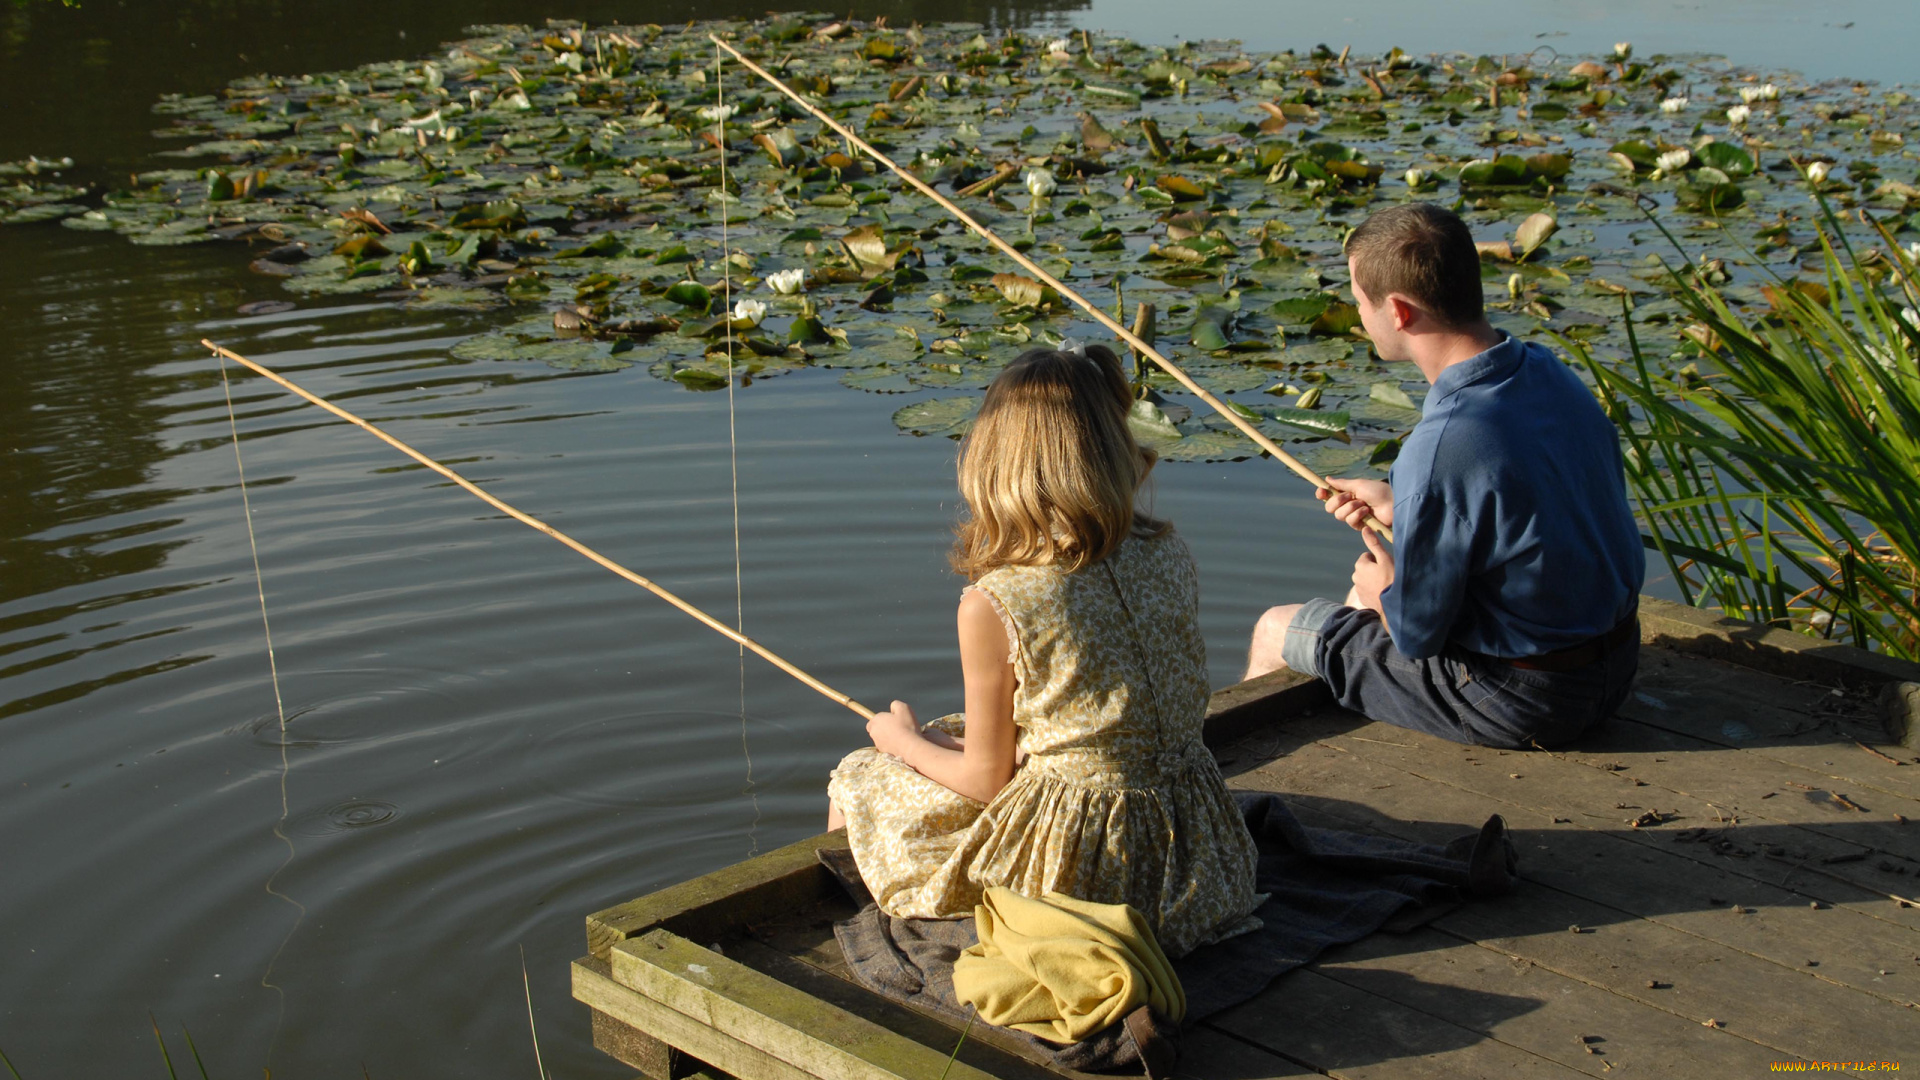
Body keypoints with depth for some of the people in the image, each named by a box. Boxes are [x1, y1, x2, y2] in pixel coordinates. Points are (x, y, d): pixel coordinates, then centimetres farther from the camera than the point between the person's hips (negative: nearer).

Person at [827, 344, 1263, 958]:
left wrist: (905, 739, 11)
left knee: (855, 783, 19)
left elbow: (986, 781, -12)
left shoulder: (993, 608, -21)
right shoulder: (1169, 556, -5)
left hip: (1068, 861, -6)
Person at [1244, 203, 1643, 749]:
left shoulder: (1441, 448, -31)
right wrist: (1401, 507, 17)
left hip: (1522, 703, -8)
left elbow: (1415, 633, -20)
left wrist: (1379, 590, 3)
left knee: (1275, 631, 12)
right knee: (1376, 583, 31)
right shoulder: (1550, 373, -5)